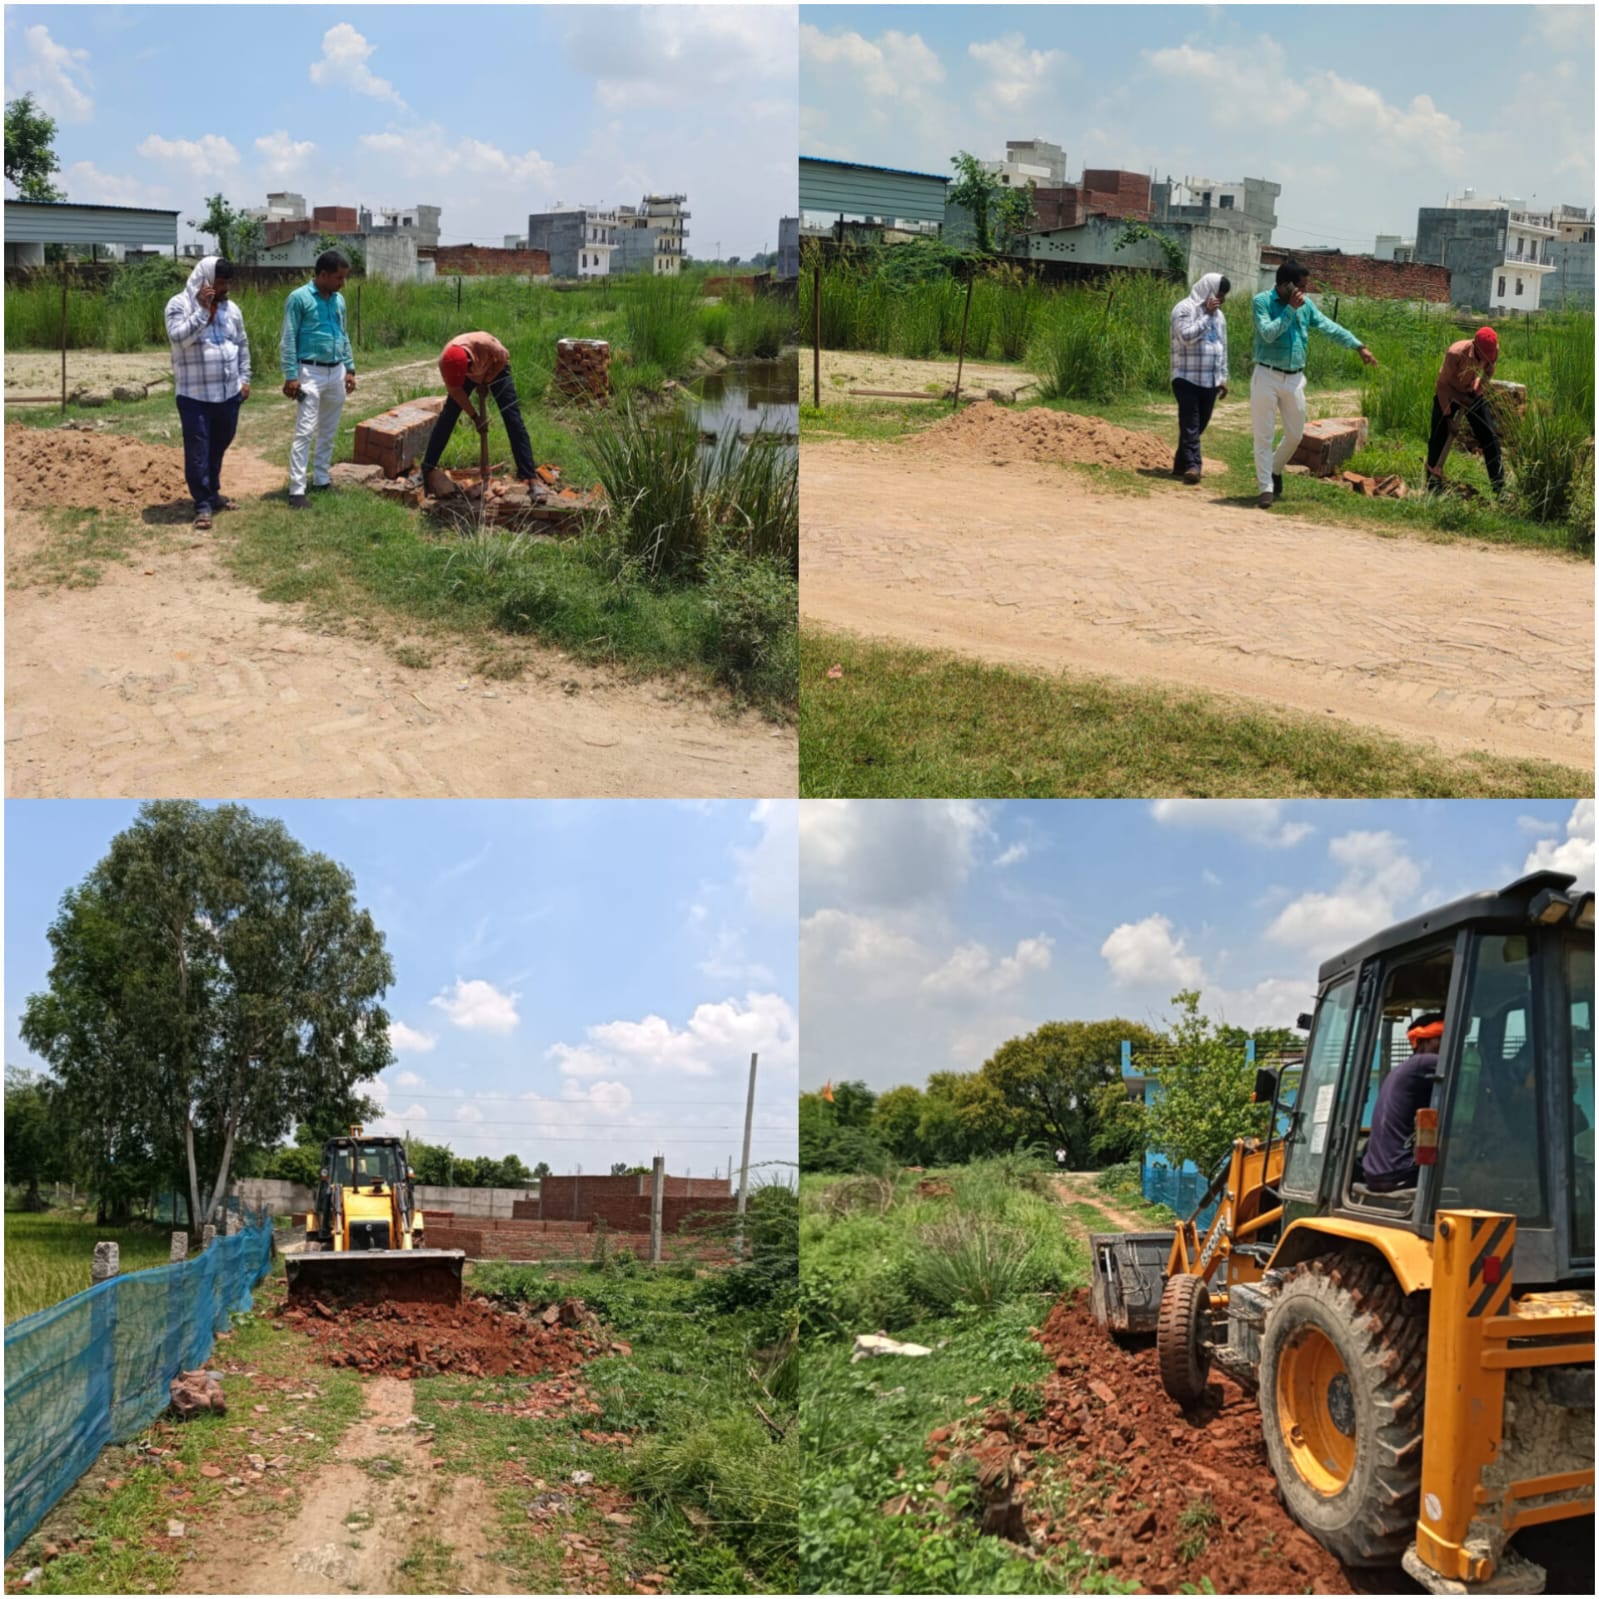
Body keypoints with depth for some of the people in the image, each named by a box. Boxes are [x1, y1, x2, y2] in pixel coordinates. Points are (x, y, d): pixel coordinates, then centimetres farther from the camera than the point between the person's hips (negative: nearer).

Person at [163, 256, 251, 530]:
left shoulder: (231, 308, 8)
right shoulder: (180, 305, -8)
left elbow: (242, 345, 18)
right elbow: (179, 337, -24)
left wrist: (244, 378, 12)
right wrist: (203, 309, -24)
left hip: (228, 393, 5)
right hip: (195, 395, -5)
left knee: (219, 447, 17)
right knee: (198, 451, -4)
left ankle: (213, 492, 34)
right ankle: (202, 504, 2)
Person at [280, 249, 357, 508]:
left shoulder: (339, 300, 9)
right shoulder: (299, 298, -11)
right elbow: (288, 340, -10)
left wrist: (350, 369, 14)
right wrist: (291, 376, -15)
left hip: (336, 373, 7)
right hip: (311, 373, -7)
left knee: (328, 431, 13)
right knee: (305, 432, -9)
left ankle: (322, 479, 24)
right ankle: (297, 490, -10)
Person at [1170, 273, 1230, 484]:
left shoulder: (1218, 315, 18)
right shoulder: (1185, 309, -6)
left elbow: (1223, 347, 22)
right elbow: (1186, 336, -21)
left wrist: (1223, 377, 19)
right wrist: (1207, 315, -15)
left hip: (1210, 380, 7)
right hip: (1187, 378, -7)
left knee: (1199, 425, 7)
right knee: (1190, 424, -12)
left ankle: (1181, 464, 15)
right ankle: (1192, 465, -18)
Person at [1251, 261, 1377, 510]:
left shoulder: (1305, 304, 6)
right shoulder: (1262, 301, -9)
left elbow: (1330, 327, 9)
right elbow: (1268, 333, -21)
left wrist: (1359, 346, 6)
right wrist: (1290, 309, -21)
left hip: (1294, 378, 5)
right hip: (1267, 376, -5)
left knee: (1295, 435, 11)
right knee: (1264, 436, -2)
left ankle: (1275, 470, 35)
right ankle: (1266, 488, 3)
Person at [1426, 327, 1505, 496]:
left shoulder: (1493, 351, -22)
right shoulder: (1455, 353, -35)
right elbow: (1443, 384, -24)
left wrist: (1480, 390, -11)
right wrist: (1448, 417, -22)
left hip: (1472, 394, 3)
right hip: (1449, 393, -3)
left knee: (1490, 437, -4)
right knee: (1438, 439, -7)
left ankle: (1500, 488, 0)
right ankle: (1433, 486, 6)